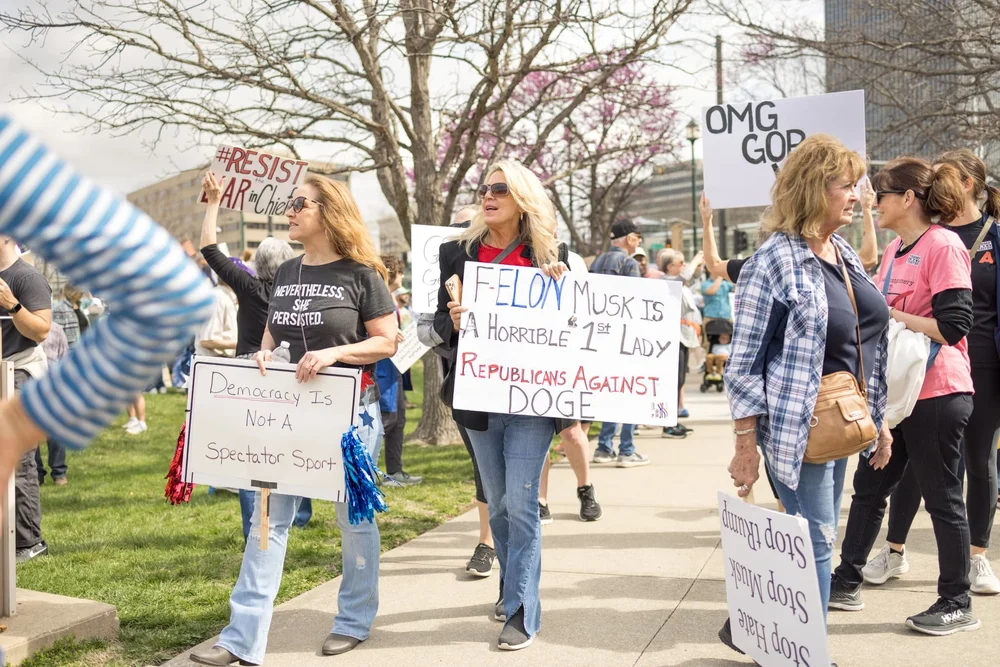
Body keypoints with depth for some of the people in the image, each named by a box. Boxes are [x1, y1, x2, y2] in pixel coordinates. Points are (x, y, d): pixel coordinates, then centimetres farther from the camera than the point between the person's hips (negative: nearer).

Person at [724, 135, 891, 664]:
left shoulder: (845, 254, 11)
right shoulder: (774, 260, -12)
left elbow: (871, 346, 18)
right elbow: (743, 360, -13)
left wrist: (880, 419, 17)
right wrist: (746, 445, -15)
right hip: (796, 426, -8)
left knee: (815, 536, 12)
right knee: (817, 539, -3)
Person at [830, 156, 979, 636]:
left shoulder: (943, 246, -14)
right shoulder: (894, 250, 12)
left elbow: (952, 325, -21)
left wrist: (887, 314, -17)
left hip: (937, 394, -9)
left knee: (942, 497, 3)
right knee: (869, 487, 13)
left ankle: (957, 604, 17)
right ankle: (846, 583, 24)